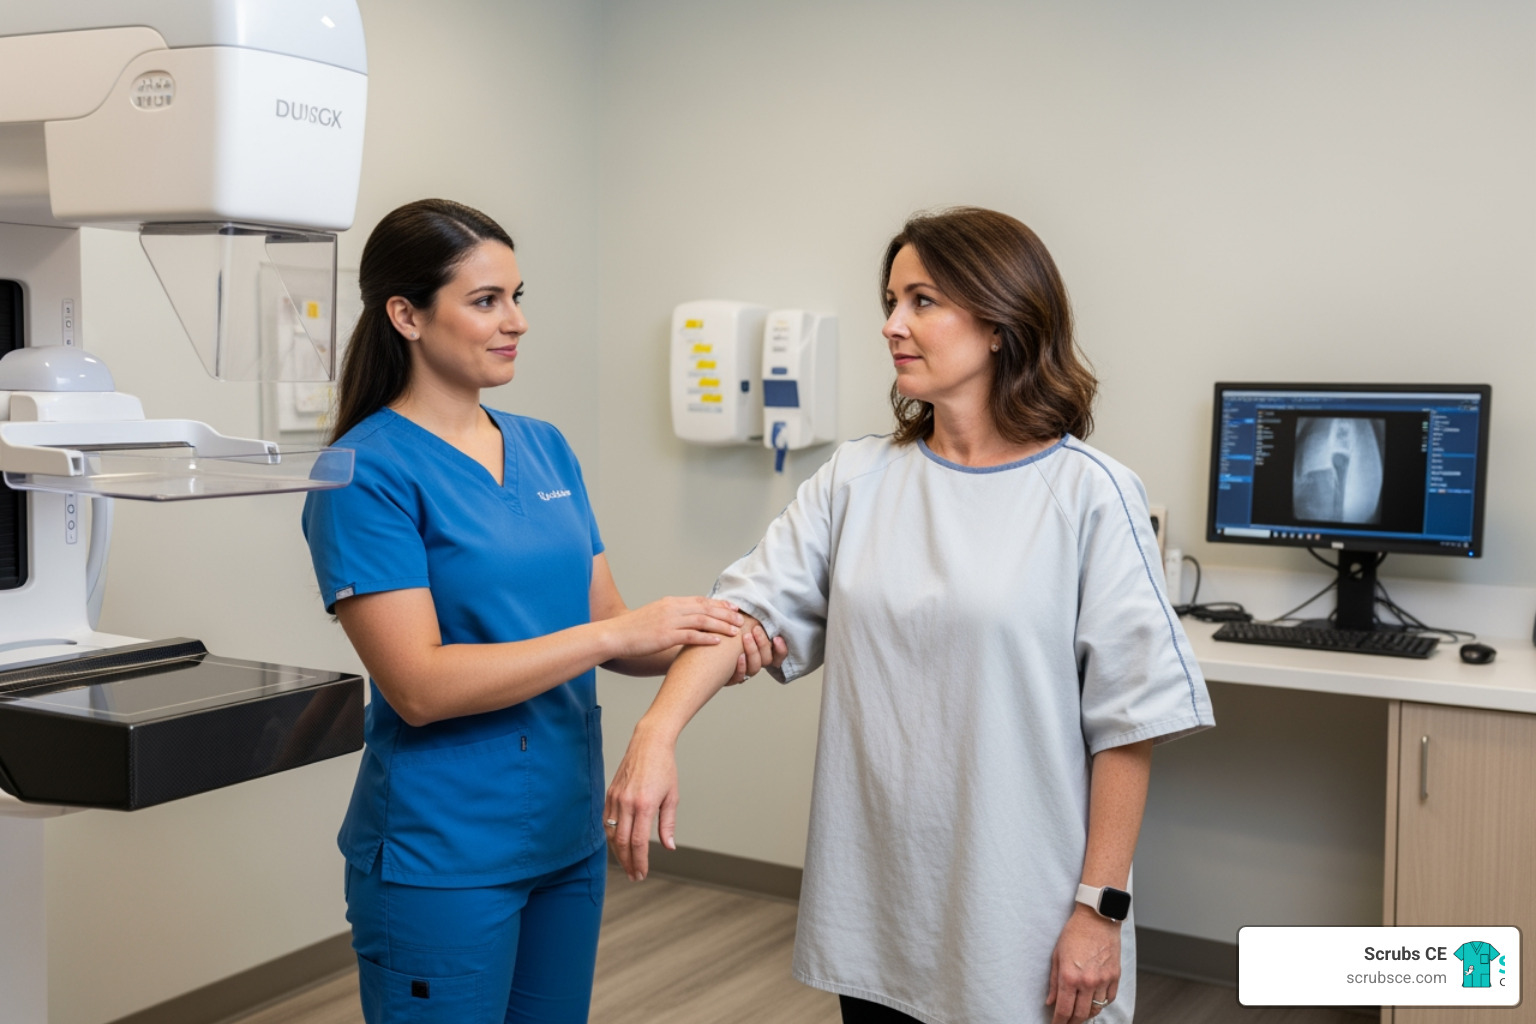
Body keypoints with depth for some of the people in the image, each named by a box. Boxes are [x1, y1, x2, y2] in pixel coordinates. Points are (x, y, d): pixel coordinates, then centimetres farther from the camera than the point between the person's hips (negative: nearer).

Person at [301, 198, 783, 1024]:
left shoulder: (545, 448, 7)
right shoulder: (368, 474, -13)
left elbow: (606, 627, 7)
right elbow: (418, 685, -20)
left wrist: (702, 641, -13)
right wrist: (617, 633, -23)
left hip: (568, 833, 6)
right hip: (443, 856, -6)